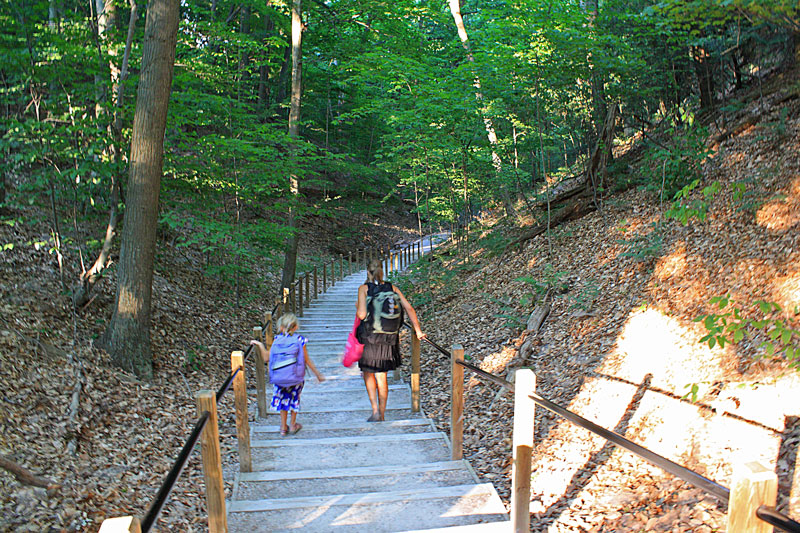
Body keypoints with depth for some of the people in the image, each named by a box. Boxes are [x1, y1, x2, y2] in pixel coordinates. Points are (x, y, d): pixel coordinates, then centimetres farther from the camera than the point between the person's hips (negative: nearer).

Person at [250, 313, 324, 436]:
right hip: (295, 378, -1)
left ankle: (283, 428, 28)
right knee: (294, 399, 22)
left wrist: (260, 345, 11)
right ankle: (293, 425, 32)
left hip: (278, 379, 2)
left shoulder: (276, 340, -6)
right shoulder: (299, 340, -11)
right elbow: (307, 361, -5)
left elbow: (266, 358, -1)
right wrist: (318, 374, 6)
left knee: (283, 400, 21)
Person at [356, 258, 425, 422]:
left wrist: (357, 307, 7)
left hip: (369, 338, -3)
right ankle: (382, 415, 23)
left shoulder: (364, 288, -8)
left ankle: (375, 410, 2)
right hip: (389, 340, 3)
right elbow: (409, 308, -1)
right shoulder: (392, 288, 3)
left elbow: (362, 315, -15)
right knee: (381, 377, 15)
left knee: (368, 374, 15)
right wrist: (418, 330, 4)